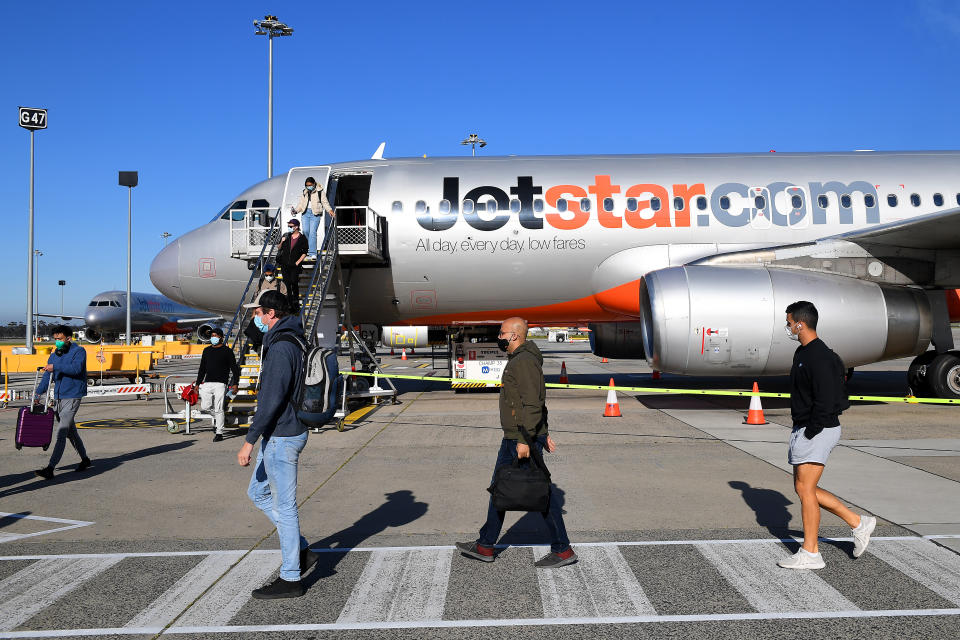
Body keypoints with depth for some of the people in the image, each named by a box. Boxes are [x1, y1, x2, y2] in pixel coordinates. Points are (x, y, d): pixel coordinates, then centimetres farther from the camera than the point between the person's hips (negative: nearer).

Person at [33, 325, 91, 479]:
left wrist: (56, 367, -31)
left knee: (62, 432, -13)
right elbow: (46, 377, 6)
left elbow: (76, 368, -24)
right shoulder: (54, 356, 14)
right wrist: (38, 394, -6)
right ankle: (85, 459, 31)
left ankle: (50, 468, -17)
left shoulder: (79, 351, -6)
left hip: (72, 397, -8)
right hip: (59, 398, 8)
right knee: (70, 431, 16)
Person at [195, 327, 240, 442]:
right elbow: (202, 369, 23)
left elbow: (234, 368, 0)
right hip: (207, 383, 5)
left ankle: (219, 433, 2)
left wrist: (235, 383, -10)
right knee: (204, 407, -1)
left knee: (218, 409, -7)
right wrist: (198, 383, 18)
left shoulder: (227, 351, 2)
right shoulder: (207, 351, 17)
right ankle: (216, 418, 29)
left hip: (220, 384, -5)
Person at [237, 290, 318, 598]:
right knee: (258, 492, 20)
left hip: (282, 437, -10)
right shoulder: (295, 340, 12)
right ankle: (301, 551, 24)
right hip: (280, 435, 10)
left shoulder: (281, 347, -20)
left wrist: (249, 440, -23)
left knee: (284, 506, 0)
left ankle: (290, 578, 12)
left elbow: (272, 399, -25)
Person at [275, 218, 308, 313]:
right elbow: (279, 249, 13)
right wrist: (282, 242, -6)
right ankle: (289, 305, 11)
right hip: (284, 264, 3)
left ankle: (296, 301, 8)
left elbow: (304, 253, 1)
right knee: (287, 284, 3)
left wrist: (298, 262, -8)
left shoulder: (302, 238, 0)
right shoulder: (286, 236, 8)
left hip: (295, 265, -3)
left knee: (294, 282, -11)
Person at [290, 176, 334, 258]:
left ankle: (313, 253, -13)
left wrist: (329, 210, -15)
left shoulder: (320, 192, 3)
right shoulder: (304, 192, 17)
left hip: (315, 213, -5)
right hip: (306, 212, 5)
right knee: (305, 231, -9)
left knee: (312, 232, -13)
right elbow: (301, 203, 19)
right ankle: (311, 247, 13)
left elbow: (325, 202, 1)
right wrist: (295, 210, 4)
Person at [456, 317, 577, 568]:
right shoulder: (518, 359, 16)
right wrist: (543, 432, 23)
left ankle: (563, 550, 7)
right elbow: (537, 401, 21)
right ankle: (485, 547, 23)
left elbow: (532, 403, -24)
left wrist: (525, 439, -26)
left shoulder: (525, 361, -17)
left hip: (524, 438, -11)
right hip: (513, 438, 11)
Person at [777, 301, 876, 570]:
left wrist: (810, 433, -18)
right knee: (804, 488, 12)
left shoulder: (820, 356, -18)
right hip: (803, 430, 10)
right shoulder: (802, 352, 14)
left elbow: (825, 401, -23)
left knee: (805, 489, -6)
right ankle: (858, 523, 22)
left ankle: (810, 553, 3)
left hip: (818, 431, -10)